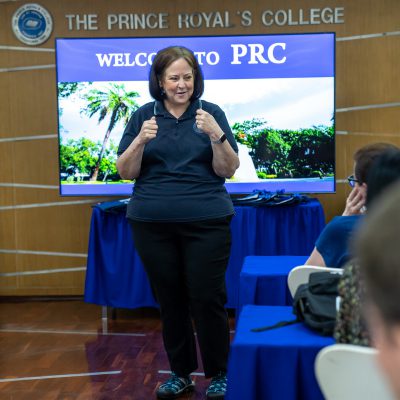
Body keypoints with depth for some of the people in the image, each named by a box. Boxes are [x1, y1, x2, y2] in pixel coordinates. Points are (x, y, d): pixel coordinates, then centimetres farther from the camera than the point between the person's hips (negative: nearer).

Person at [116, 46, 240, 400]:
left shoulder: (211, 113, 2)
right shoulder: (143, 116, 6)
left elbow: (228, 170, -2)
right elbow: (126, 172, 3)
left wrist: (216, 135, -18)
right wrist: (141, 140, -15)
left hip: (206, 221, -2)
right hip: (153, 223, 2)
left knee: (207, 298, -1)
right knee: (169, 298, 9)